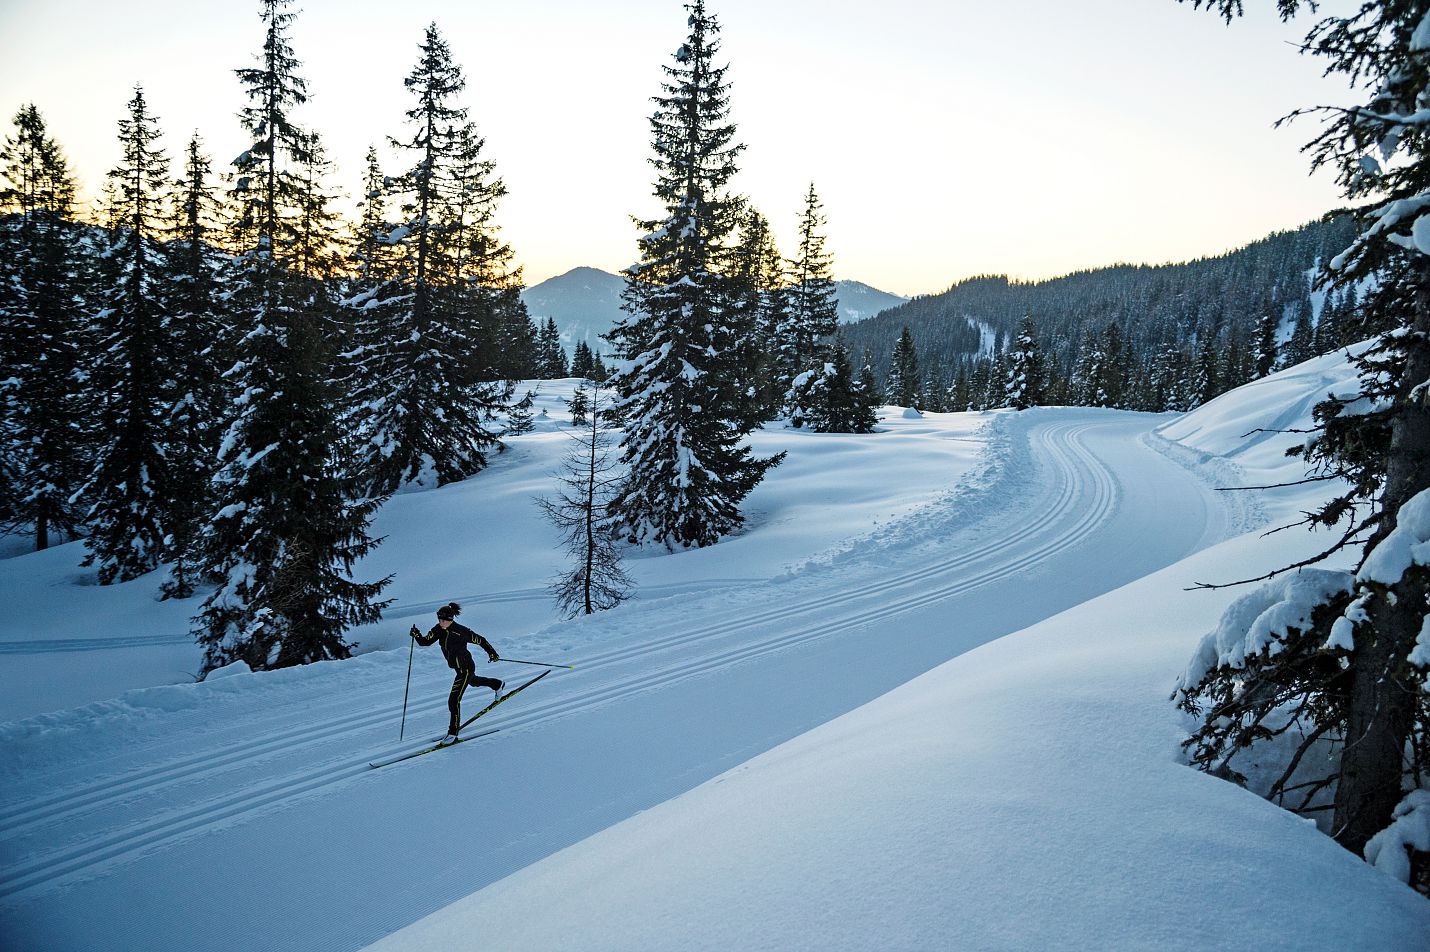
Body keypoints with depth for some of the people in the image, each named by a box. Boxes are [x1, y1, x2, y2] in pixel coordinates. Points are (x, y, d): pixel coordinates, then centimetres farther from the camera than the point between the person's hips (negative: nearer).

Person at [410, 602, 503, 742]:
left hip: (465, 668, -9)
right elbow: (426, 641, -12)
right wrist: (417, 635, -32)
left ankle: (453, 732, -1)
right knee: (473, 681, 37)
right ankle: (497, 684, 65)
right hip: (457, 667, 9)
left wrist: (492, 652, -7)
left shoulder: (461, 631, -28)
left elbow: (480, 640, -17)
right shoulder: (439, 629, -10)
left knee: (454, 700, -13)